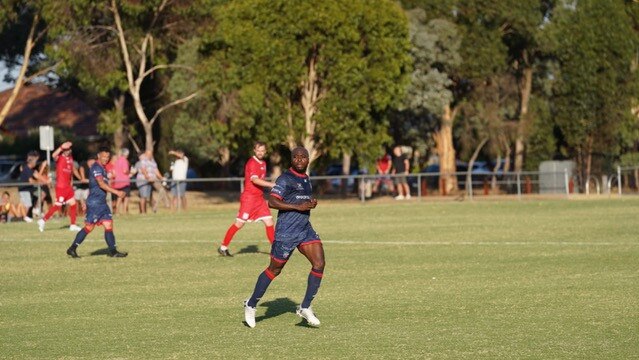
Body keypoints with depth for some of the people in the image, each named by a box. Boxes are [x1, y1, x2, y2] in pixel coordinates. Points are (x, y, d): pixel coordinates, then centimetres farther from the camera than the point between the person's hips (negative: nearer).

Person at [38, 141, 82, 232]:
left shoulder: (70, 158, 12)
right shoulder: (59, 158, -10)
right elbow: (54, 155, -35)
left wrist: (81, 178, 33)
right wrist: (62, 147, -46)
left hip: (68, 186, 8)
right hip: (60, 186, -8)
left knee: (73, 204, 6)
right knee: (58, 205, -8)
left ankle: (73, 225, 14)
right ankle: (43, 221, 2)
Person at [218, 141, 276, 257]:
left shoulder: (263, 163, 14)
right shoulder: (252, 163, -13)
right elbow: (254, 179, -28)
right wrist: (271, 184, -37)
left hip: (259, 198, 8)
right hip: (249, 197, -8)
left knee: (269, 221, 1)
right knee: (239, 223, -4)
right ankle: (223, 247, 4)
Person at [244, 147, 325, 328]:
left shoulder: (307, 180, 16)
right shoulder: (285, 179, -11)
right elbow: (272, 202, -20)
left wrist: (312, 203, 8)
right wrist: (298, 206, -22)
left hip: (305, 229, 7)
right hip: (286, 232, -7)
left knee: (319, 264, -9)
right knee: (275, 269, 3)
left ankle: (305, 308, -2)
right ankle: (251, 305, 20)